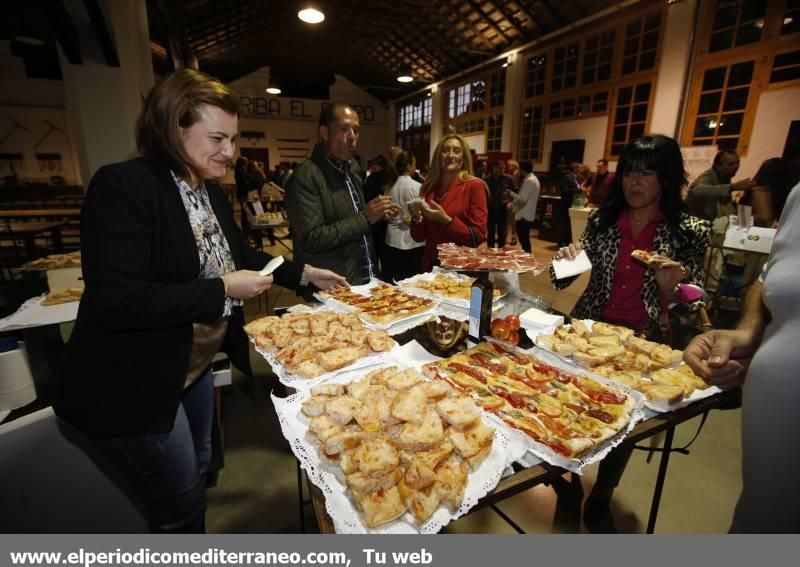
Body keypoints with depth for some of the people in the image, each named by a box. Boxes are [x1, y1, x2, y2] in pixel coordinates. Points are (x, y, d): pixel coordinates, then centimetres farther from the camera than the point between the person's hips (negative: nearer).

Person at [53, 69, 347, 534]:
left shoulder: (212, 192, 4)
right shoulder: (122, 187, -22)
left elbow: (239, 256, 15)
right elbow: (119, 302, -30)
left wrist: (305, 273, 7)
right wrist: (223, 289, -25)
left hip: (197, 368, 9)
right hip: (134, 386, -8)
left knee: (197, 475, 27)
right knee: (182, 506, 7)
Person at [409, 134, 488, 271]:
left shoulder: (475, 186, -8)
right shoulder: (428, 188, 3)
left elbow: (478, 237, -13)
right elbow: (419, 237, 6)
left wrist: (445, 220, -21)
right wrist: (417, 217, -12)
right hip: (431, 265, 4)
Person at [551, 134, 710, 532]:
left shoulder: (691, 232, -7)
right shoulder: (601, 219, -1)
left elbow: (691, 308, -3)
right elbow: (562, 280, 4)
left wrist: (670, 289, -24)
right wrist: (565, 260, -17)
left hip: (647, 343, -1)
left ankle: (600, 499, 35)